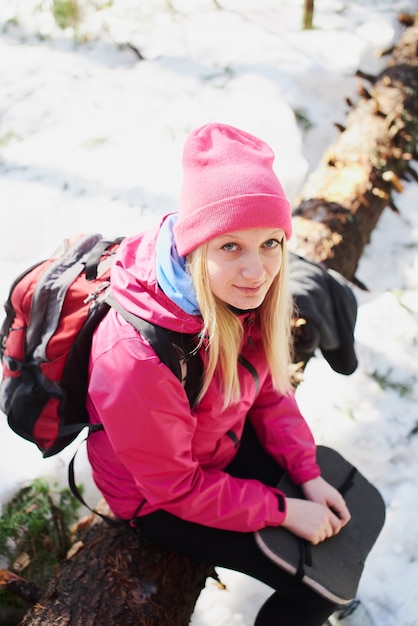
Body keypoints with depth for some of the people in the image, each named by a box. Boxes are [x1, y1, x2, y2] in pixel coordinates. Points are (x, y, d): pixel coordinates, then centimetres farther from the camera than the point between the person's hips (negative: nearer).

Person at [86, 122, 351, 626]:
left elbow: (270, 390, -1)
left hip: (230, 442, 7)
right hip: (160, 499, -6)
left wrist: (309, 476, -8)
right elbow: (175, 487, -25)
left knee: (360, 513, 13)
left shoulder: (242, 294, -18)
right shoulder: (136, 360, -40)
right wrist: (284, 510, -19)